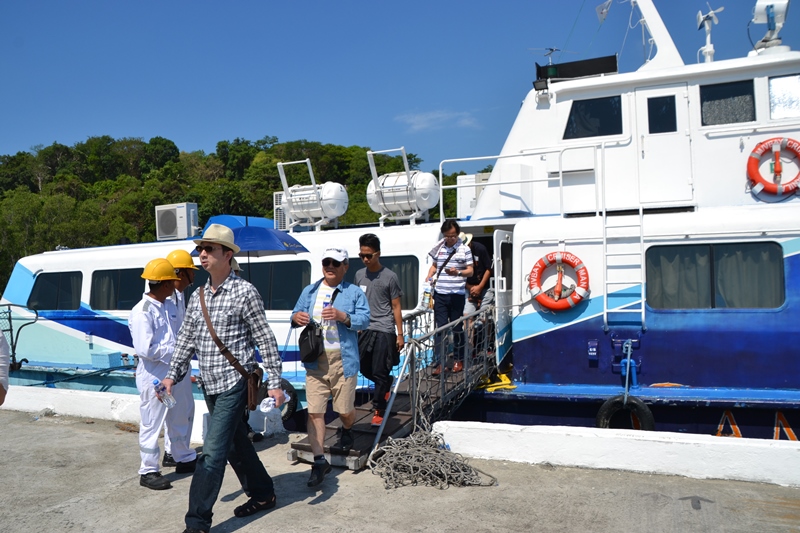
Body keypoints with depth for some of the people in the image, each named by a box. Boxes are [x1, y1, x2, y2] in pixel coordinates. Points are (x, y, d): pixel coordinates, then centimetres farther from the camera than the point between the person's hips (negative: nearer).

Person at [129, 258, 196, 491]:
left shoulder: (168, 307, 8)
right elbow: (145, 349, -25)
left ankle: (185, 459, 37)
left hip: (172, 374, 9)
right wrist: (174, 352, -18)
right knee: (152, 424, 4)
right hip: (153, 377, -9)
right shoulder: (142, 312, -19)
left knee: (180, 419, 21)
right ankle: (148, 471, 18)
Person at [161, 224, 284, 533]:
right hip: (210, 385, 7)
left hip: (234, 383, -7)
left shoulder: (244, 292, -10)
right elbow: (186, 339, 15)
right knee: (236, 443, 18)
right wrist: (173, 374, 7)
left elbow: (265, 340, -10)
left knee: (213, 452, -7)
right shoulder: (197, 296, 9)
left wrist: (274, 382, -13)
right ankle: (263, 494, 35)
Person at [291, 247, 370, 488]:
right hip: (315, 360, 3)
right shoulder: (310, 291, 13)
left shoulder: (354, 292, 2)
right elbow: (296, 313, 15)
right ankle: (320, 460, 7)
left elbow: (364, 320, -7)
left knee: (345, 410, 8)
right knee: (314, 411, -3)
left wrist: (342, 316, -24)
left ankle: (346, 432, 43)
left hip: (343, 359, -2)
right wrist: (296, 317, -10)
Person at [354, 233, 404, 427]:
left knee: (380, 373, -1)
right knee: (364, 369, 12)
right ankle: (387, 384, 40)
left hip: (384, 331, -5)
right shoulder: (359, 275, 7)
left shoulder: (389, 277, -6)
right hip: (365, 330, 5)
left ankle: (379, 411, 14)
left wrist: (400, 334, -5)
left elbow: (396, 307, -3)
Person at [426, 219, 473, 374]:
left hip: (457, 294, -2)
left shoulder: (464, 249, 0)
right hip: (440, 294, 3)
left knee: (457, 328, 7)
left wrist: (458, 272, -21)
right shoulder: (438, 248, 10)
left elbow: (470, 271, -1)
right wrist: (428, 278, 4)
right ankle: (440, 362, 4)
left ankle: (458, 360, 22)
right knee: (440, 328, 0)